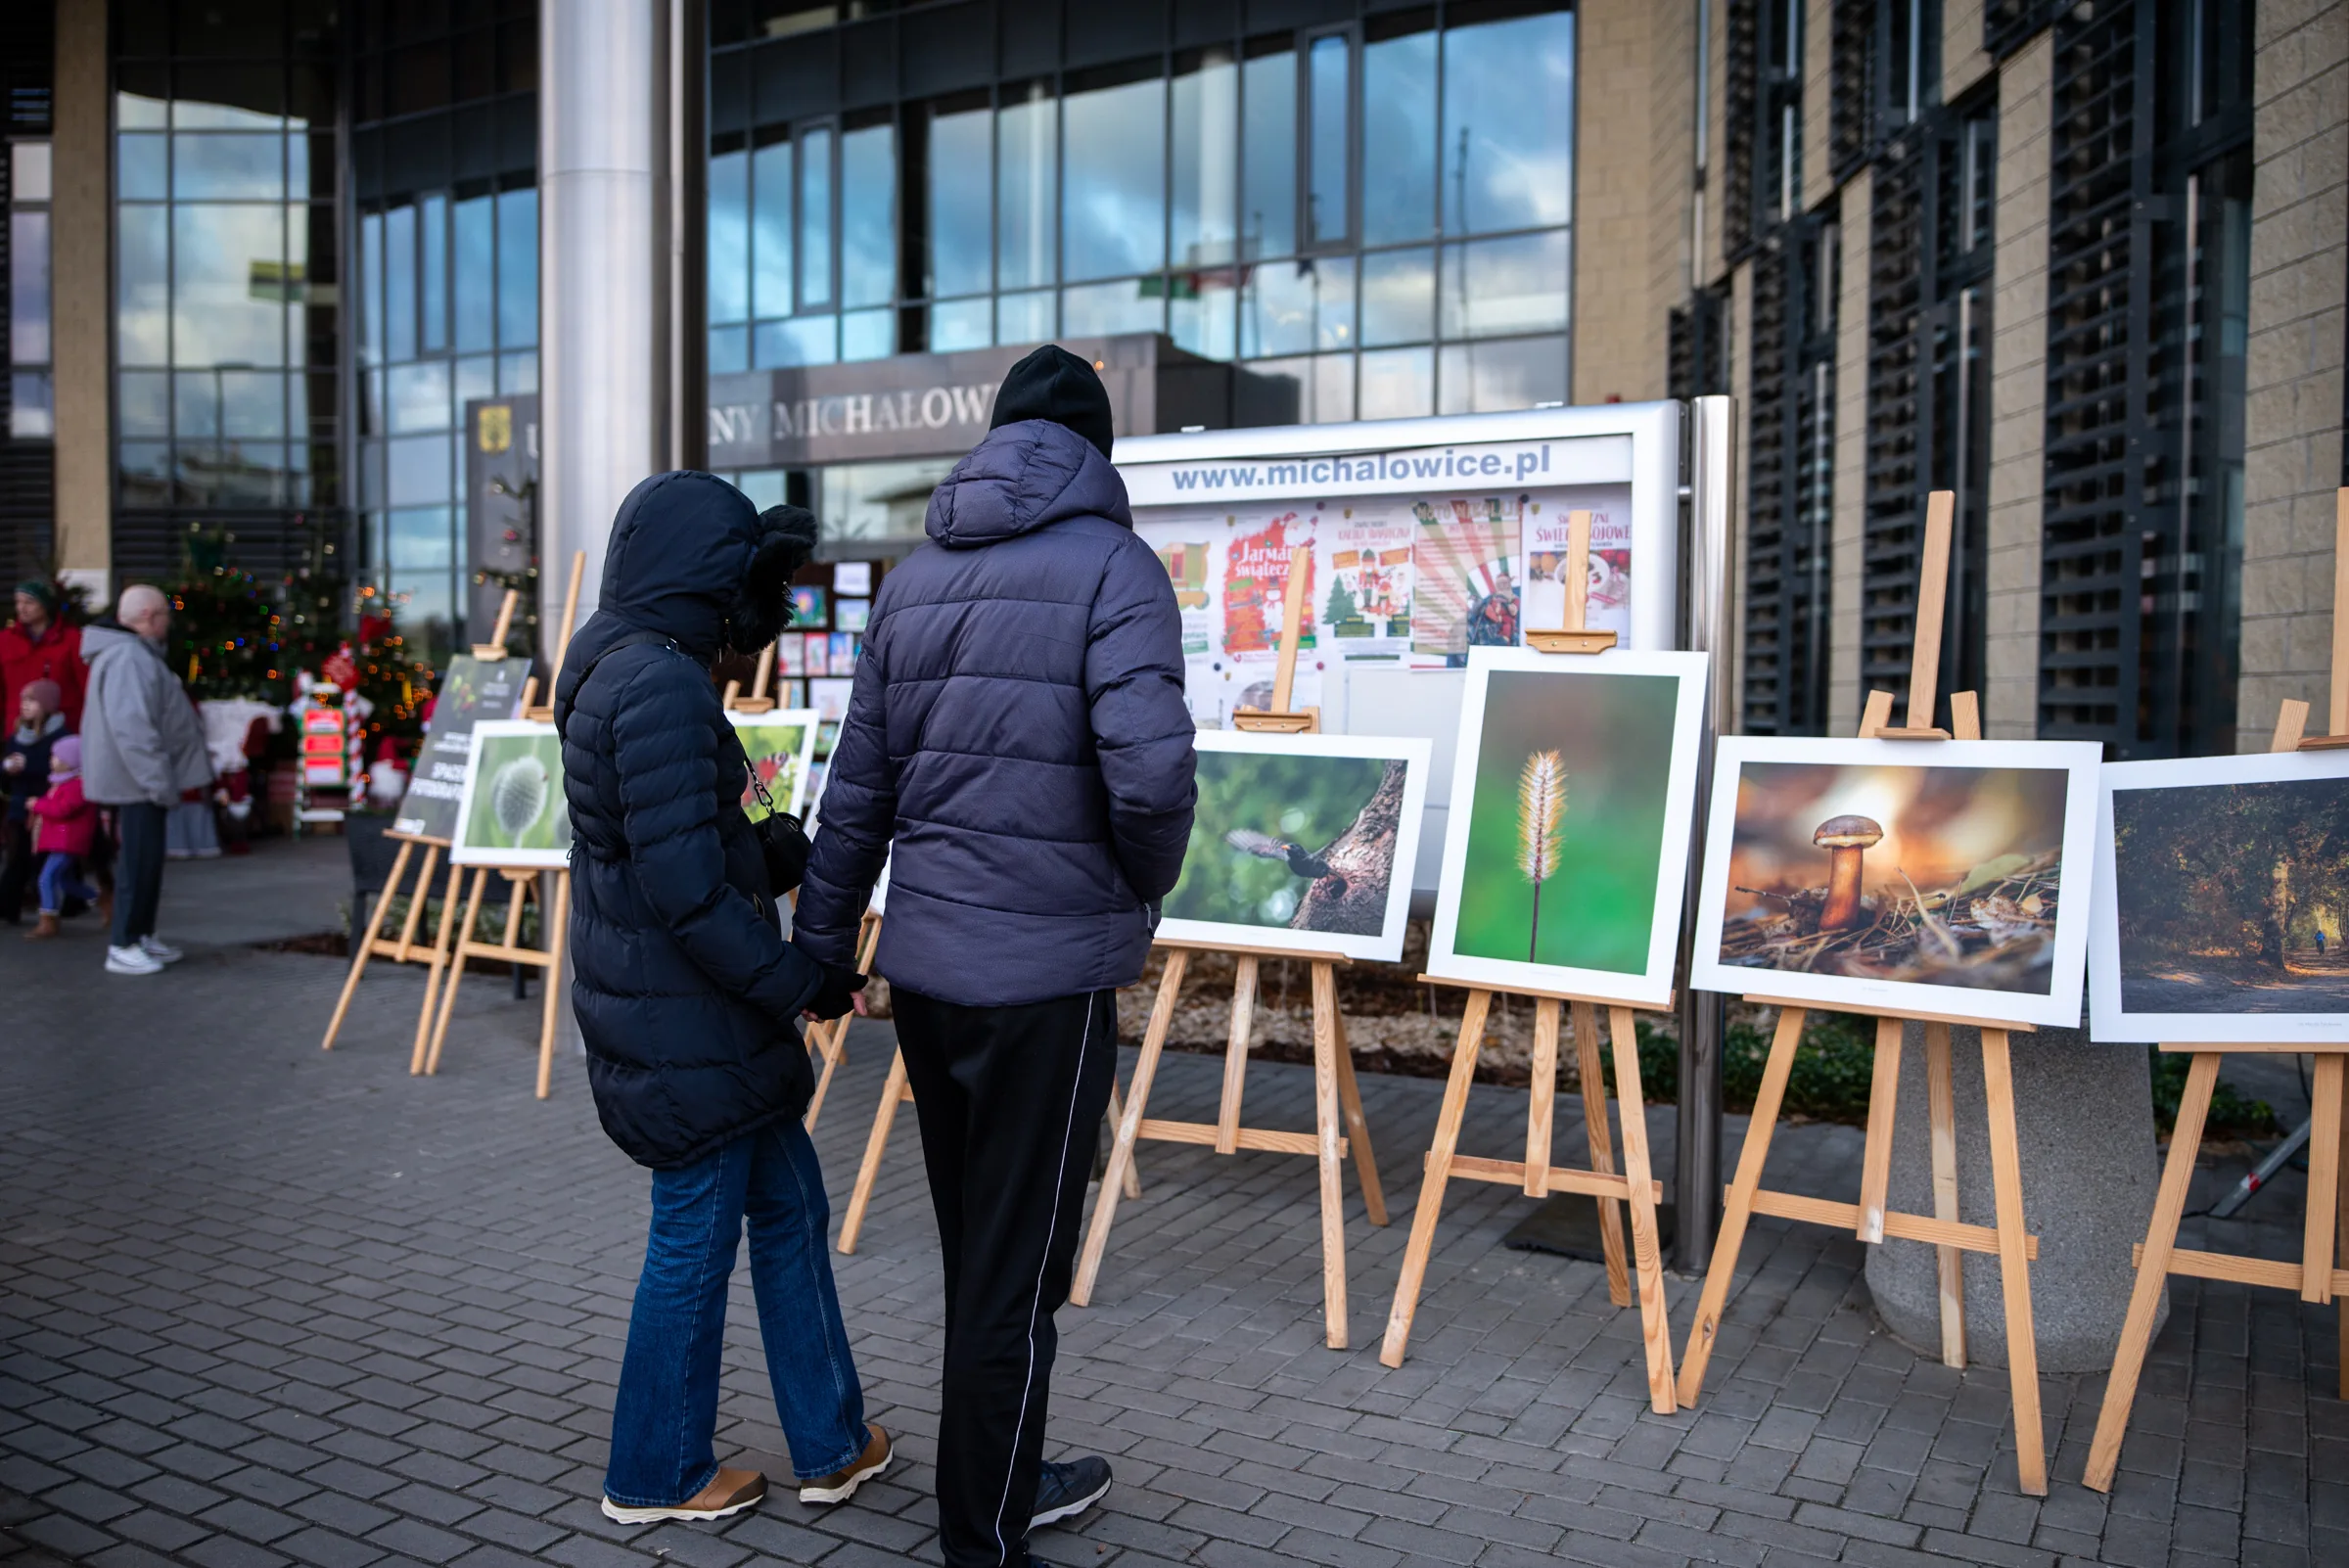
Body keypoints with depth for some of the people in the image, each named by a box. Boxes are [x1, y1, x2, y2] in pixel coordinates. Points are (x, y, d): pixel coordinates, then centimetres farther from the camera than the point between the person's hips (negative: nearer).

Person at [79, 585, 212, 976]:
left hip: (145, 778, 11)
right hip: (137, 780, -11)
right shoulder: (128, 658, -20)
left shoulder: (138, 653, 15)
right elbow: (131, 727, -27)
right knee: (139, 860, -6)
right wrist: (158, 780, -25)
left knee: (147, 859, 16)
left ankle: (142, 935, 24)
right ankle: (122, 947, -1)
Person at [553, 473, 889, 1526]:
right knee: (695, 1236, 7)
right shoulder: (661, 686, -22)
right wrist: (799, 981, -17)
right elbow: (686, 884, -25)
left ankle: (829, 1446, 31)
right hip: (683, 1020, -10)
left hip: (663, 1001, 10)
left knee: (789, 1202, 18)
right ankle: (657, 1477, 27)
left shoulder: (622, 669, 10)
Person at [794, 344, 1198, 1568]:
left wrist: (819, 947, 20)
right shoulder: (1111, 567, -9)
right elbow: (1150, 772, -22)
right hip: (1046, 975, -7)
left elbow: (856, 791, 13)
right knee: (1015, 1279, 6)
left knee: (978, 1258, 21)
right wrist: (1146, 884, -2)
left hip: (923, 964, 7)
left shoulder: (915, 578, 11)